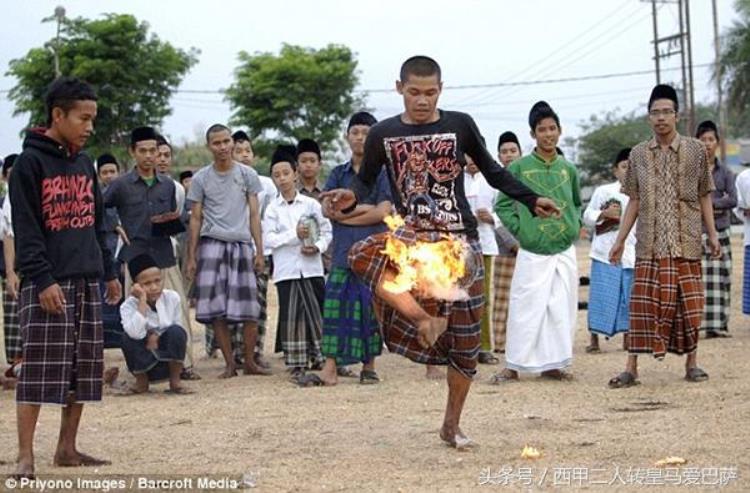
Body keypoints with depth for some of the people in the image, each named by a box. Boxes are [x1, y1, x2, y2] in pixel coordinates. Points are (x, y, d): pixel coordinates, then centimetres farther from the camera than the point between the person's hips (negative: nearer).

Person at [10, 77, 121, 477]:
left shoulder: (84, 164, 15)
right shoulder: (31, 162, -7)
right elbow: (25, 229, -12)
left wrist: (108, 271, 17)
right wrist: (42, 279, -19)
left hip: (86, 282, 7)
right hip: (48, 284, -7)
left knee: (83, 370, 7)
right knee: (39, 371, -8)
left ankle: (67, 448, 15)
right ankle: (25, 456, -6)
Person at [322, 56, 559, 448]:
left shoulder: (460, 125, 2)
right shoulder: (383, 134, 2)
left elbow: (492, 171, 13)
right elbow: (366, 181, 9)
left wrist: (530, 200, 5)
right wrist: (351, 197, -13)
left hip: (460, 240, 0)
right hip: (412, 236, 0)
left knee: (465, 339, 1)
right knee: (361, 255, -35)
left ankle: (452, 424, 17)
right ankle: (422, 318, -24)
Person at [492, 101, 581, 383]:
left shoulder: (568, 169, 9)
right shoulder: (519, 168, -3)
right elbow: (502, 205, 1)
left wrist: (575, 227, 8)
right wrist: (520, 230, -8)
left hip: (565, 251, 4)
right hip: (532, 252, -4)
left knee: (561, 310, 5)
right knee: (525, 309, -4)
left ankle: (551, 364, 14)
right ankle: (513, 366, 4)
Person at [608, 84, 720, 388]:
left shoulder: (695, 150, 4)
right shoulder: (638, 154, 6)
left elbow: (704, 197, 7)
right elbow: (634, 202, 9)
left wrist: (713, 234, 1)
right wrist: (620, 240, 5)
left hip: (686, 243, 0)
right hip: (650, 244, 0)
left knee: (689, 303, 3)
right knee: (643, 303, -3)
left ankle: (691, 363, 14)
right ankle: (631, 368, -3)